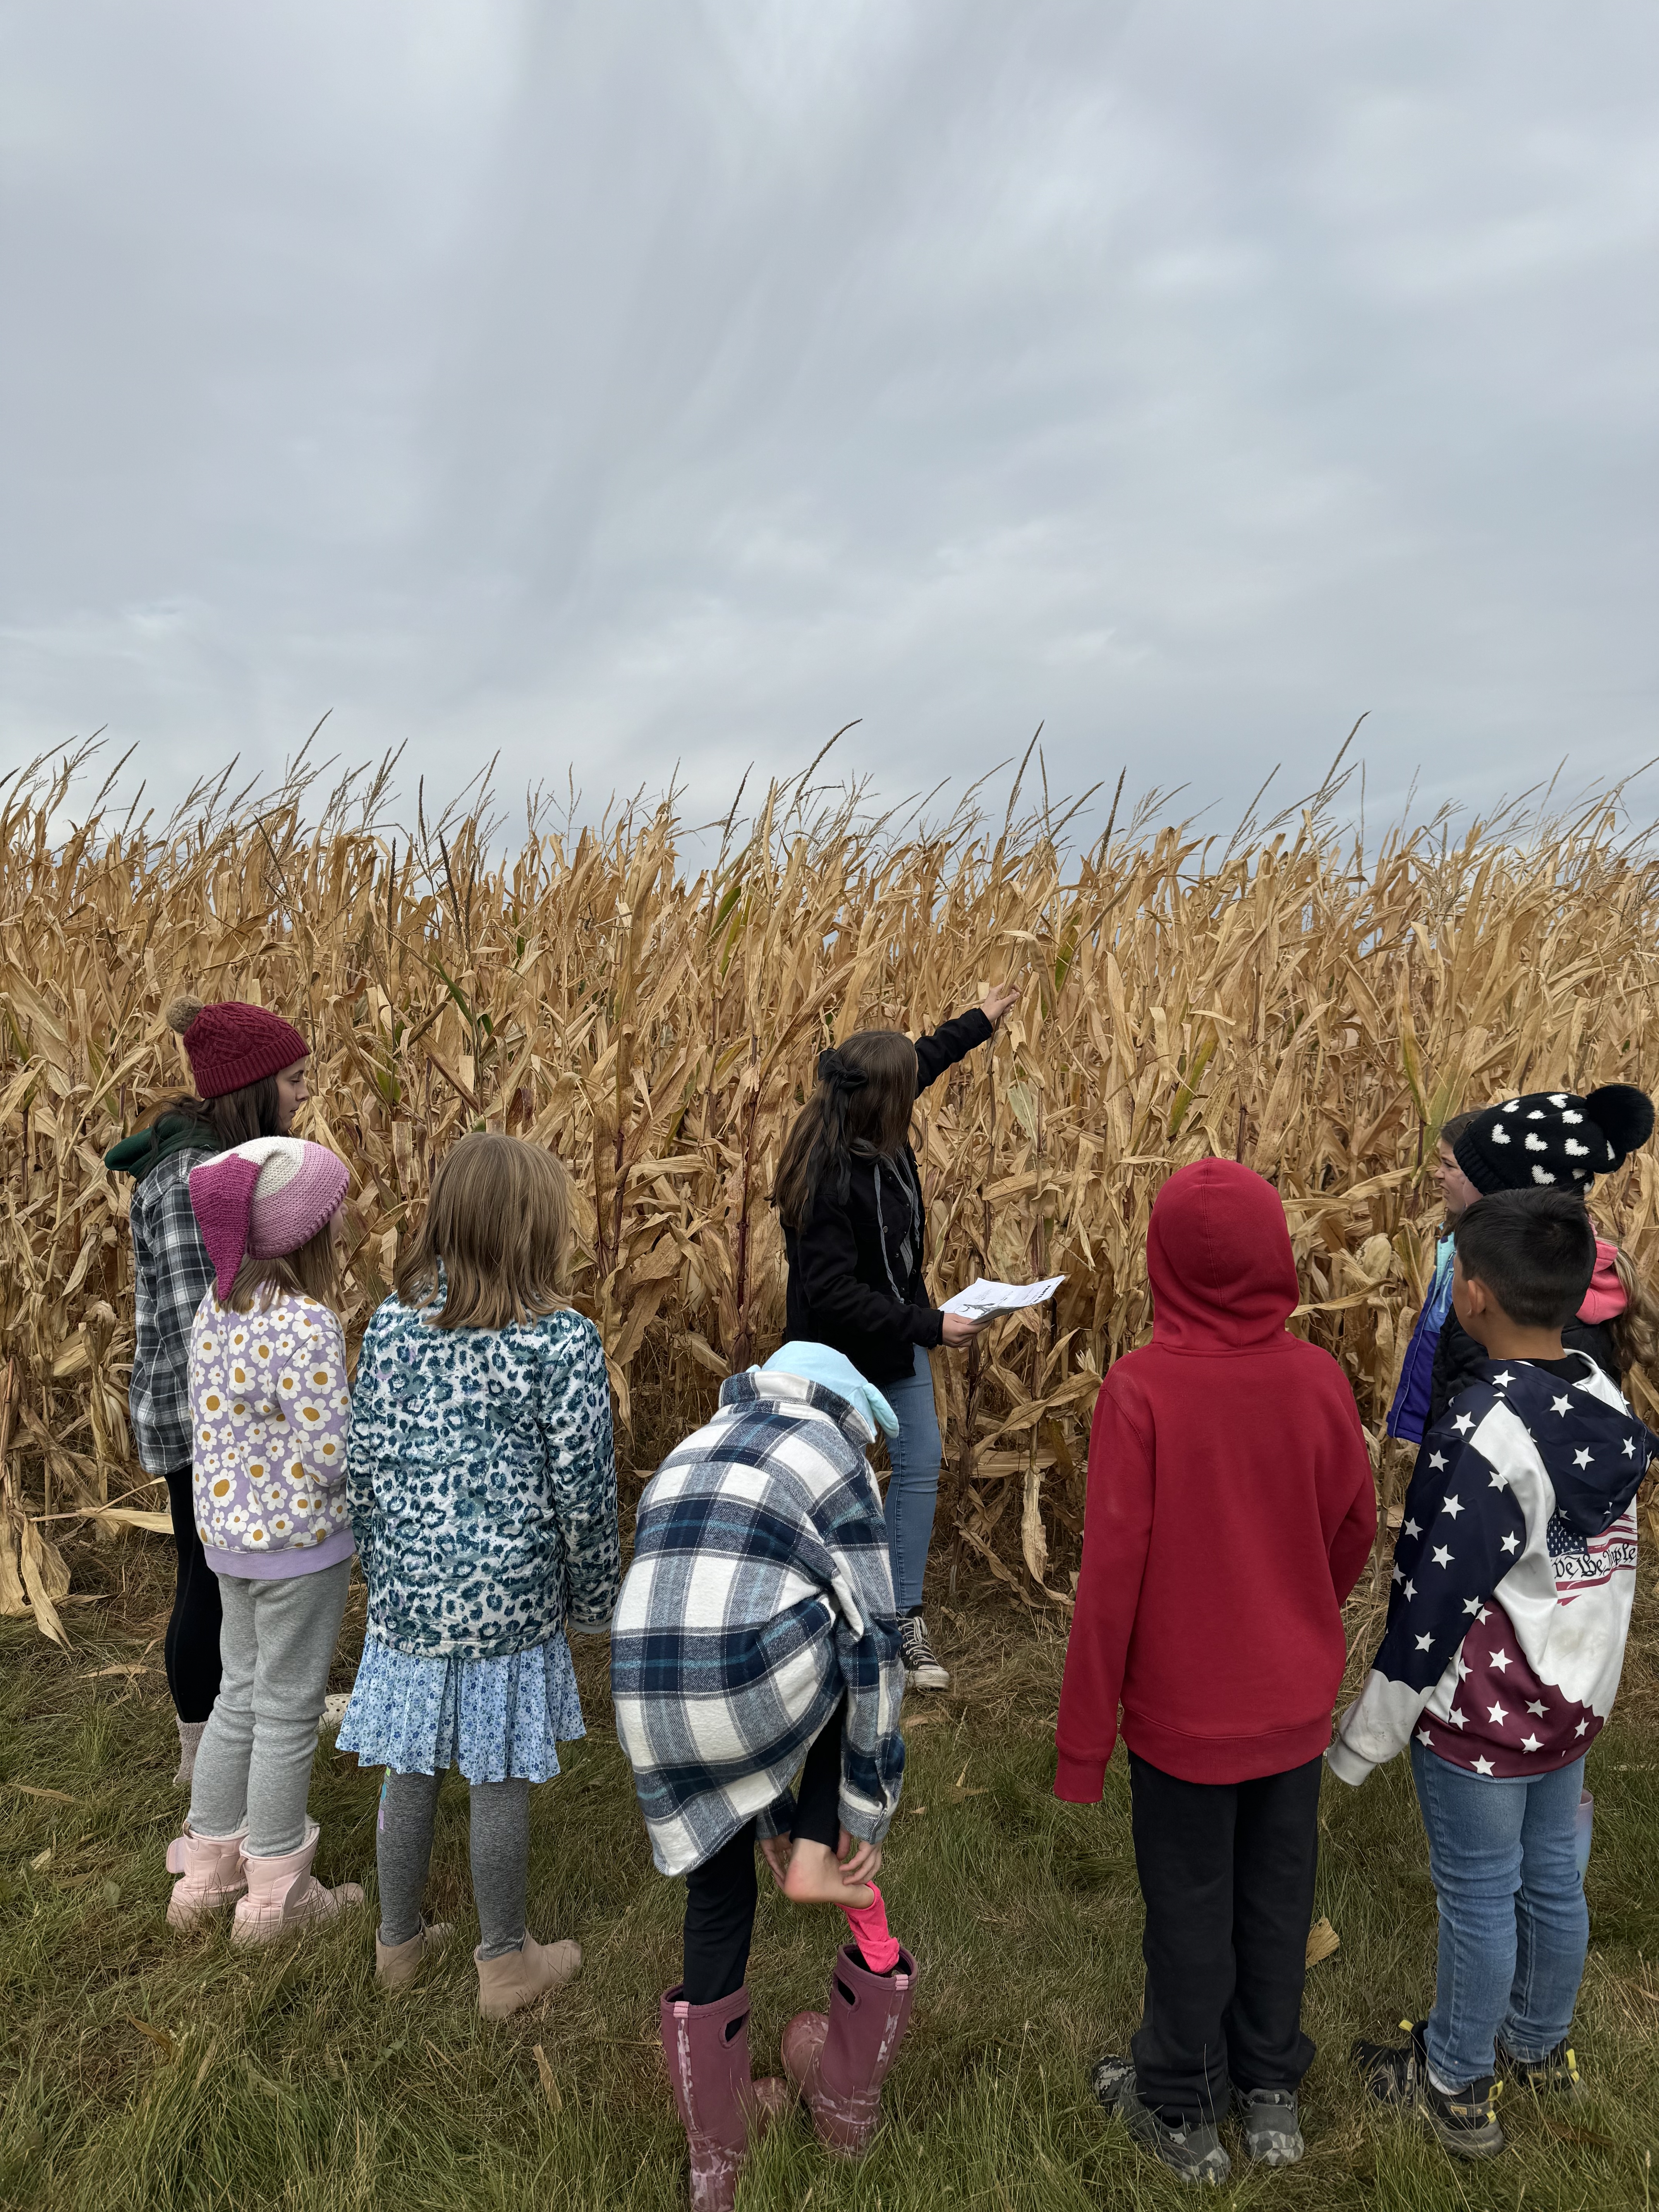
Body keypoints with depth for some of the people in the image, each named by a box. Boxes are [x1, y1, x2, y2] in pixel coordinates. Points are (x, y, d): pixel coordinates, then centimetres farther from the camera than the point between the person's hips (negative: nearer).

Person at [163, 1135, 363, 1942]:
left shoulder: (217, 1308, 1)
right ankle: (276, 1894, 26)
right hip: (298, 1543, -8)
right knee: (289, 1712, 9)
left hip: (228, 1533, 8)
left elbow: (228, 1422, 8)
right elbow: (335, 1455, -25)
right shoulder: (305, 1325, -25)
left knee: (240, 1695, 23)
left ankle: (206, 1869, 38)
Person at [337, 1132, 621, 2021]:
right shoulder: (563, 1340, -17)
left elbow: (363, 1465, 2)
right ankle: (505, 1963, 32)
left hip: (408, 1592, 4)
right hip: (509, 1601, -4)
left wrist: (383, 1569, 16)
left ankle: (399, 1942, 41)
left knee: (408, 1771, 20)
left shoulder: (392, 1322, -4)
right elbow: (582, 1491, -12)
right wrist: (596, 1598, 3)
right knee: (500, 1784, 13)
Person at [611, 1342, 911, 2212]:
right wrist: (865, 1811, 13)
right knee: (852, 1662, 28)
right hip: (765, 1682, -5)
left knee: (717, 1900, 25)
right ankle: (819, 1860, 17)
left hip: (651, 1706, 5)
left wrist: (768, 1813, 33)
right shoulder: (832, 1457, 9)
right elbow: (870, 1638, 4)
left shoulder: (683, 1463, 26)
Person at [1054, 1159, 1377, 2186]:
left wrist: (1084, 1736, -8)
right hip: (1296, 1704, 3)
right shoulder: (1318, 1379, -14)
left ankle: (1183, 2111, 37)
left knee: (1191, 1909, 16)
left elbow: (1113, 1571, -21)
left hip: (1184, 1707, -3)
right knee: (1277, 1896, 22)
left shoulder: (1141, 1389, -25)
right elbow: (1357, 1526, 1)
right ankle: (1272, 2092, 42)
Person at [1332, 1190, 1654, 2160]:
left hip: (1480, 1717, -7)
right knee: (1553, 1878, 23)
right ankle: (1539, 2045, 45)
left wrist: (1369, 1732, -11)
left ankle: (1456, 2084, 31)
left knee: (1479, 1898, 11)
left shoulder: (1485, 1434, -30)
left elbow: (1436, 1598, -23)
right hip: (1573, 1699, 7)